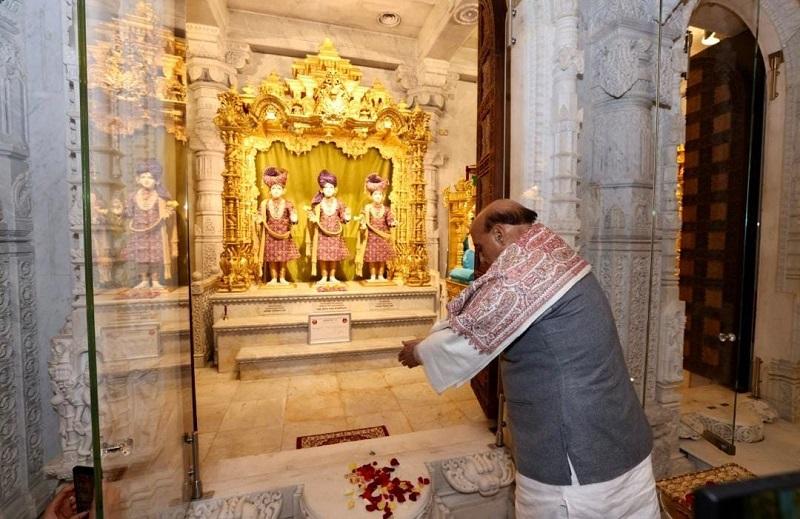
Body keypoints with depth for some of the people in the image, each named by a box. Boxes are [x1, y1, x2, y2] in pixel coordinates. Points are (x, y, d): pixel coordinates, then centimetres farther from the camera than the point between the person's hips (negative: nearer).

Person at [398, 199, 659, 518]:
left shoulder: (519, 273, -24)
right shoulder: (556, 259, 6)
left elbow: (464, 339, -14)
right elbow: (480, 320, 13)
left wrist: (419, 351, 5)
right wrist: (434, 338, 16)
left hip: (573, 467, -8)